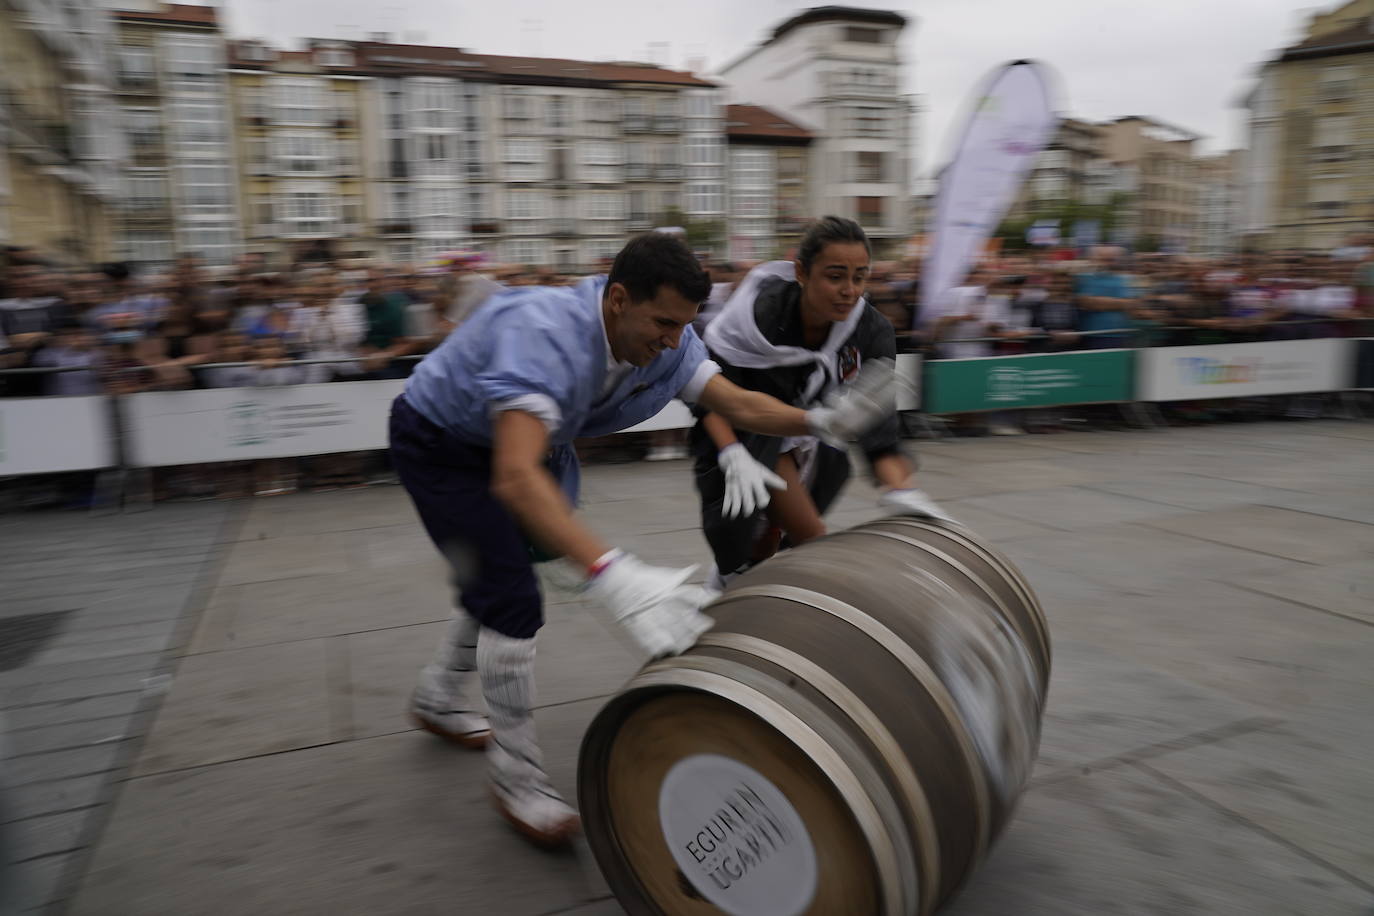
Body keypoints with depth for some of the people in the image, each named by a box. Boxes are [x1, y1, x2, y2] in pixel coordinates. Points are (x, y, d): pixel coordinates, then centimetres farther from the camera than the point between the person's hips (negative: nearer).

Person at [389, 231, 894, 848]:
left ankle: (436, 701, 46)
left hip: (511, 439, 8)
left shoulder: (664, 340, -19)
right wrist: (611, 577, -65)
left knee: (494, 582, 20)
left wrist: (822, 421, -32)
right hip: (437, 443, -8)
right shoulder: (545, 335, -43)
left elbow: (739, 405, -14)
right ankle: (515, 776, 5)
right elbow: (515, 478, -55)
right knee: (513, 601, -14)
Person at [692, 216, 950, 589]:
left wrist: (902, 491, -35)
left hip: (809, 441, 4)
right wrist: (735, 458, -33)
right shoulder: (757, 311, -27)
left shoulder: (872, 331, -18)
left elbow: (876, 423, -20)